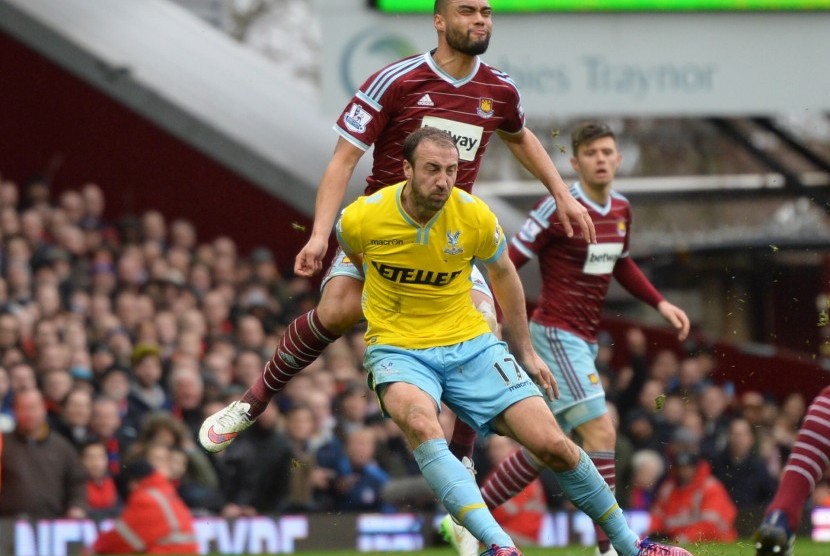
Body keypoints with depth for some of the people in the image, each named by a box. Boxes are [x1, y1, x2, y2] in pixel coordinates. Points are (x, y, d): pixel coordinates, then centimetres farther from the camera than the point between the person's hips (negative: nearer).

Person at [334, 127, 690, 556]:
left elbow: (502, 273, 11)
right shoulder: (360, 219, -13)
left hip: (470, 343, 2)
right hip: (398, 350, -2)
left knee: (552, 444, -9)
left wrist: (525, 352, 17)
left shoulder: (475, 216, -9)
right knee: (421, 425, -37)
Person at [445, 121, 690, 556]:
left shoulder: (620, 210, 8)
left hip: (584, 341, 9)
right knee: (601, 432, -15)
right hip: (557, 335, -9)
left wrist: (660, 303, 16)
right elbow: (507, 263, -14)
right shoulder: (558, 208, -15)